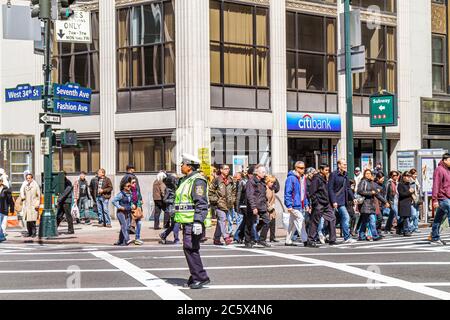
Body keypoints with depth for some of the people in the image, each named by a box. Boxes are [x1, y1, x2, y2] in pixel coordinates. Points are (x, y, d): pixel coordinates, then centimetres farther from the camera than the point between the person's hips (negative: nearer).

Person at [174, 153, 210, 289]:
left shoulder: (197, 181, -14)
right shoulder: (185, 180, 18)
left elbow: (201, 203, -22)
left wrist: (198, 222, -27)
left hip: (193, 222, -11)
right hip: (187, 222, 11)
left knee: (190, 248, -13)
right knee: (189, 249, 13)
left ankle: (201, 277, -9)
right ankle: (196, 277, 20)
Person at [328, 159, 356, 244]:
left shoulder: (345, 176, 14)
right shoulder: (334, 175, -8)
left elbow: (348, 188, 20)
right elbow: (330, 189, -12)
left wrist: (353, 198, 8)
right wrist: (333, 201, -17)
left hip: (344, 201, 8)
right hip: (337, 201, -8)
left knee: (343, 219, 10)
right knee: (346, 217, -15)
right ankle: (347, 237, -13)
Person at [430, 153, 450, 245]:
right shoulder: (439, 170, -11)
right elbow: (436, 185, -16)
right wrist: (435, 199, -20)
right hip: (443, 198, -9)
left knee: (438, 219, 11)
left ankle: (435, 238, 15)